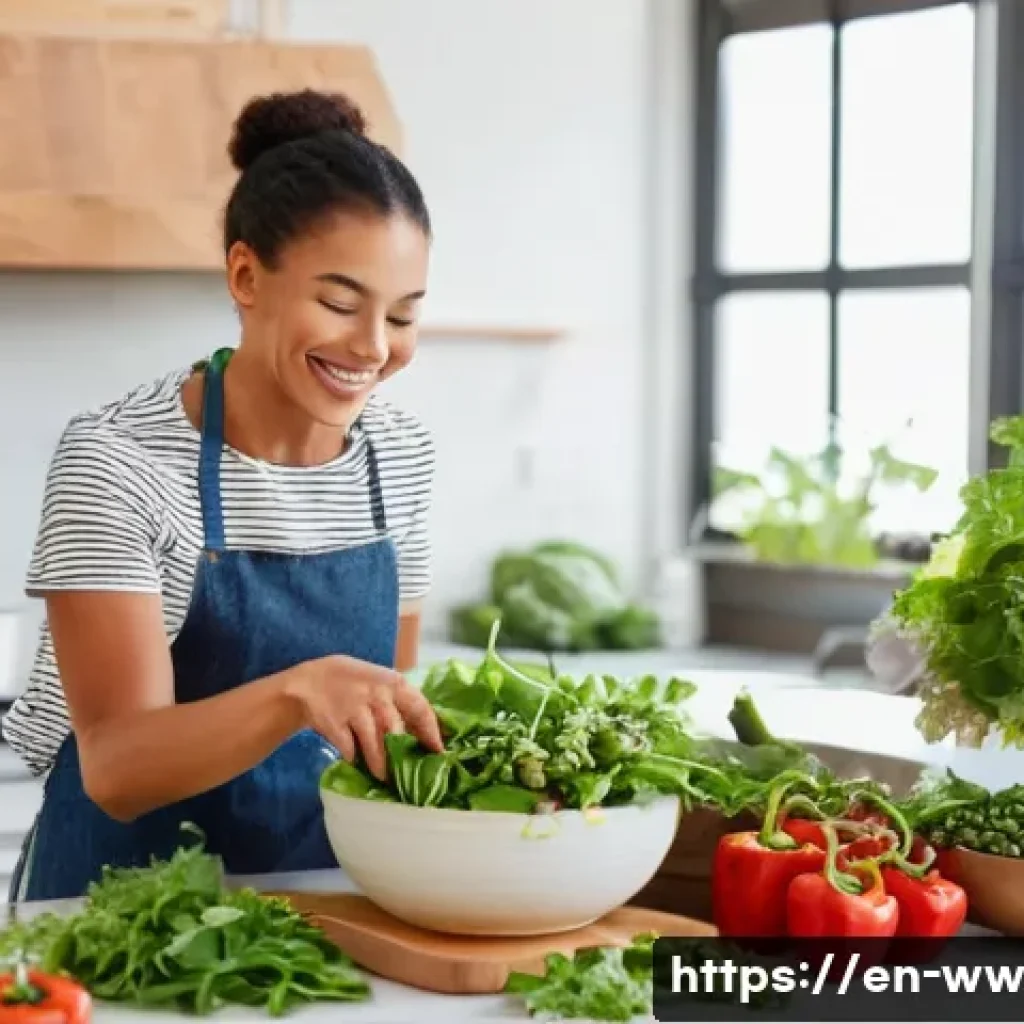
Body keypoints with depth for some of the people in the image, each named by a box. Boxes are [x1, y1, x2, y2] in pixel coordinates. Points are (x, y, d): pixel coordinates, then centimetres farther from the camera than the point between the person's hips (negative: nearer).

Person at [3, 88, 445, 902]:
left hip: (323, 894, 4)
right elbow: (118, 769, -20)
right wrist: (298, 690, -35)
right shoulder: (114, 462, -14)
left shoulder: (403, 455, 1)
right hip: (131, 901, -3)